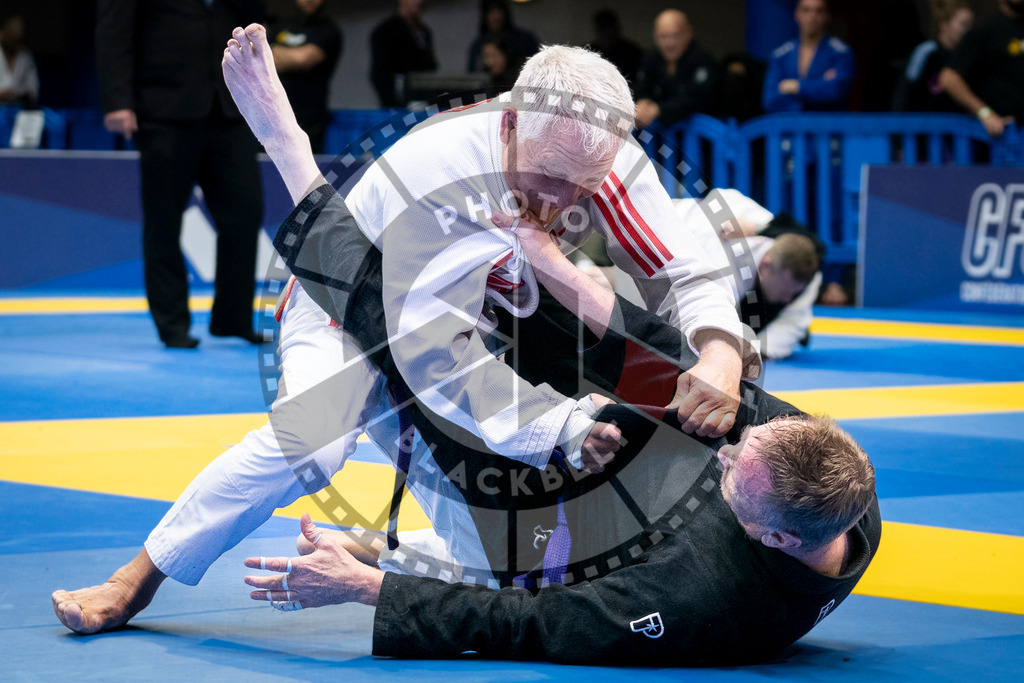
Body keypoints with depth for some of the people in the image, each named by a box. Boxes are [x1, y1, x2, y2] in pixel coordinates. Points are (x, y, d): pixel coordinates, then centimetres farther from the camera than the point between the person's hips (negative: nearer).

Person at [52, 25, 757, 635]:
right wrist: (559, 426, -48)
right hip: (356, 312, -5)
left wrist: (721, 355, -43)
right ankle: (138, 580, -19)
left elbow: (683, 277, -21)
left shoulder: (609, 161, -26)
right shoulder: (429, 174, -40)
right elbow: (434, 356, -40)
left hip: (486, 342, 5)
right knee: (311, 440, -35)